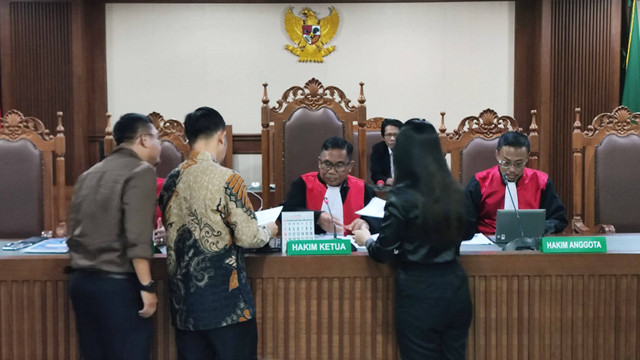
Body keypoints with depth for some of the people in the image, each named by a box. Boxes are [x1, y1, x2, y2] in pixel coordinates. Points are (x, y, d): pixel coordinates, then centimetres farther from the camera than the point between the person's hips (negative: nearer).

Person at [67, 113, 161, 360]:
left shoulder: (89, 174, 15)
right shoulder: (141, 171, -9)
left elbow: (76, 231, 19)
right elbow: (137, 237, -19)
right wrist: (147, 286, -17)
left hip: (81, 279, 8)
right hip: (118, 283, -8)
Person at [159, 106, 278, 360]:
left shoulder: (171, 181, 5)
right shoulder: (227, 179, -14)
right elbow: (248, 237, -14)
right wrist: (268, 230, 8)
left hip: (184, 300, 6)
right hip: (225, 299, -6)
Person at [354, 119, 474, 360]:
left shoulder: (401, 197, -15)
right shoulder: (455, 191, 2)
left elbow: (384, 253, -9)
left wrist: (366, 239, 11)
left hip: (418, 292, -5)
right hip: (454, 286, 5)